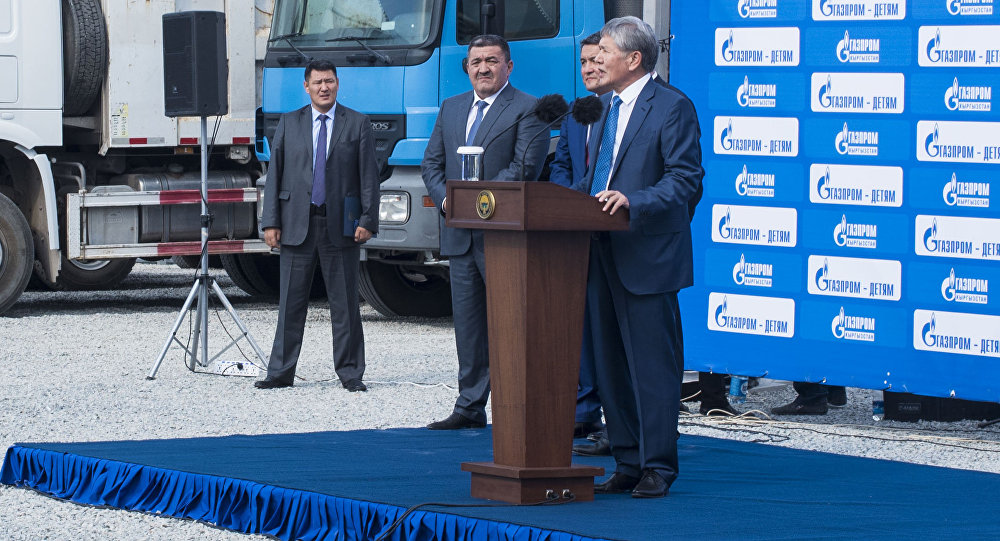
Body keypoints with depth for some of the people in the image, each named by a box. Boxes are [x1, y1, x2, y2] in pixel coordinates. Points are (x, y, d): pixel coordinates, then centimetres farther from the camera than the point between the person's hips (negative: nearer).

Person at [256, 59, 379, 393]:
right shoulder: (289, 124, 10)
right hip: (297, 224, 1)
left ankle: (350, 372, 10)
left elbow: (369, 175, 2)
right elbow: (274, 174, 8)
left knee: (344, 302, 3)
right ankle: (281, 372, 8)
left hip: (340, 225, -1)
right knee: (291, 302, 3)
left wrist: (367, 220, -7)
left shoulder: (357, 124, 5)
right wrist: (270, 222, 0)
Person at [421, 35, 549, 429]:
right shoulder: (451, 108, 17)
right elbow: (431, 163, 16)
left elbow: (525, 167, -14)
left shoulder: (527, 109, -4)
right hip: (460, 235, 7)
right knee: (467, 323, 10)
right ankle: (470, 407, 15)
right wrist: (444, 199, -4)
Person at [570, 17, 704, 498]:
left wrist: (633, 200, -25)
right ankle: (627, 464, 18)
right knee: (610, 364, 11)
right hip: (604, 257, 9)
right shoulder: (607, 109, 18)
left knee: (653, 364, -5)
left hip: (648, 257, -9)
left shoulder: (672, 108, -8)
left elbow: (685, 177, -14)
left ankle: (657, 467, 0)